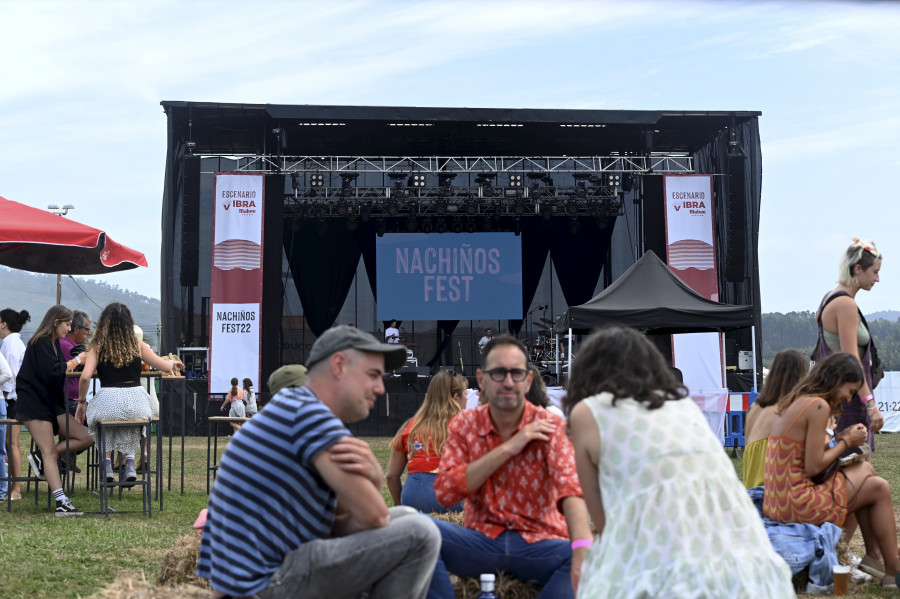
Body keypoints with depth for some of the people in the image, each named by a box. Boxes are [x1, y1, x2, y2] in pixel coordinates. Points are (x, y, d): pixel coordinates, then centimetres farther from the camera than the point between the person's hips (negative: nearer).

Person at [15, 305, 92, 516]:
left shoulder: (53, 343, 17)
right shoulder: (40, 343, -12)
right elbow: (53, 372, -21)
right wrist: (77, 361, -11)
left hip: (51, 402, 9)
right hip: (33, 403, -9)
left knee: (86, 437, -1)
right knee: (50, 453, -14)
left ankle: (41, 456, 4)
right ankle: (61, 503, -20)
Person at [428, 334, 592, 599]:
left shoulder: (551, 427, -6)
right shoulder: (463, 425, 2)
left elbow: (570, 487, -24)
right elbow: (444, 491, -12)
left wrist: (583, 547, -44)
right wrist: (507, 448, -16)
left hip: (540, 544, -1)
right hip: (482, 541, 1)